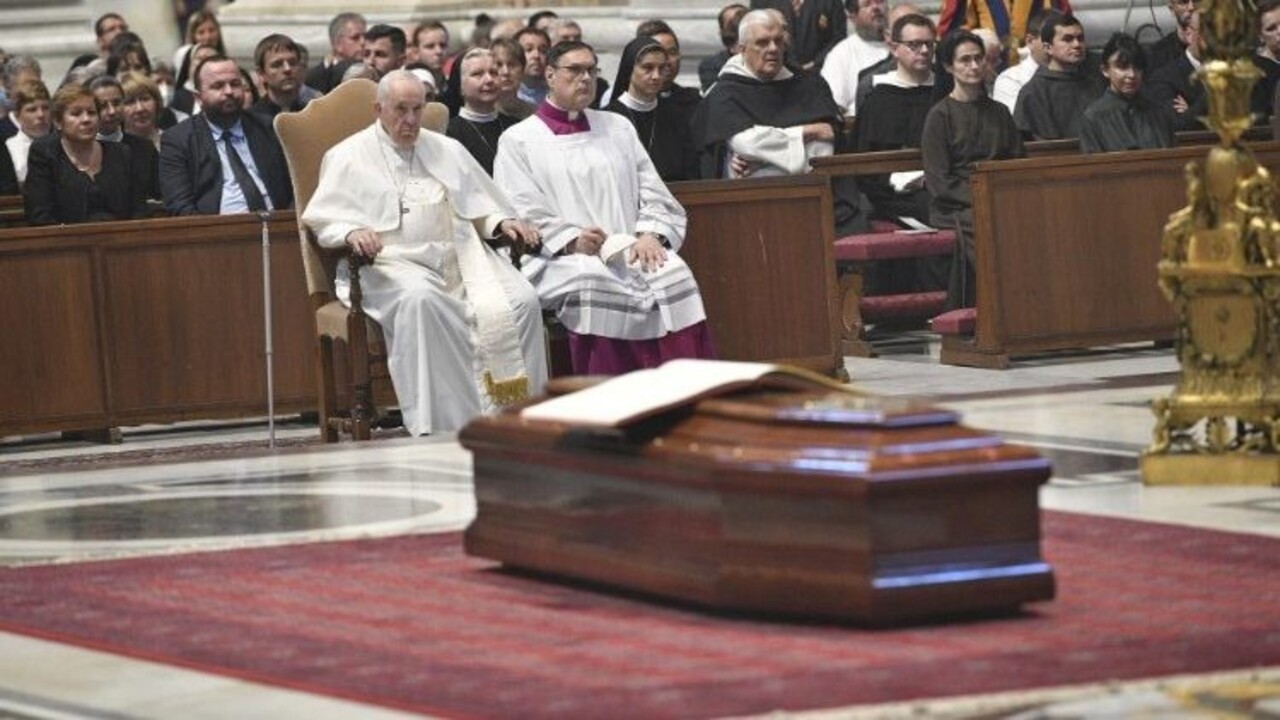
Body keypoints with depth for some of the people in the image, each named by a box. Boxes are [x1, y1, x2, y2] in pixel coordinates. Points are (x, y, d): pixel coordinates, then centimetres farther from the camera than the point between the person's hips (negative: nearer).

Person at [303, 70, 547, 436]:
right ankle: (439, 425, -41)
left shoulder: (447, 151, 26)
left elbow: (481, 207, 25)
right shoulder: (350, 157, 12)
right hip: (394, 261, -4)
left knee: (522, 299, -23)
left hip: (461, 254, 5)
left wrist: (503, 223, 3)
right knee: (420, 299, -40)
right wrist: (352, 233, -19)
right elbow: (323, 219, 4)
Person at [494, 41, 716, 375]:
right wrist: (571, 241, -16)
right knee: (596, 282, -38)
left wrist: (651, 235, -5)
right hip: (561, 260, -3)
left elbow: (653, 194, 16)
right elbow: (522, 215, 0)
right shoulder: (518, 141, 11)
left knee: (673, 274, -30)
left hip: (630, 248, 3)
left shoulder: (618, 128, 24)